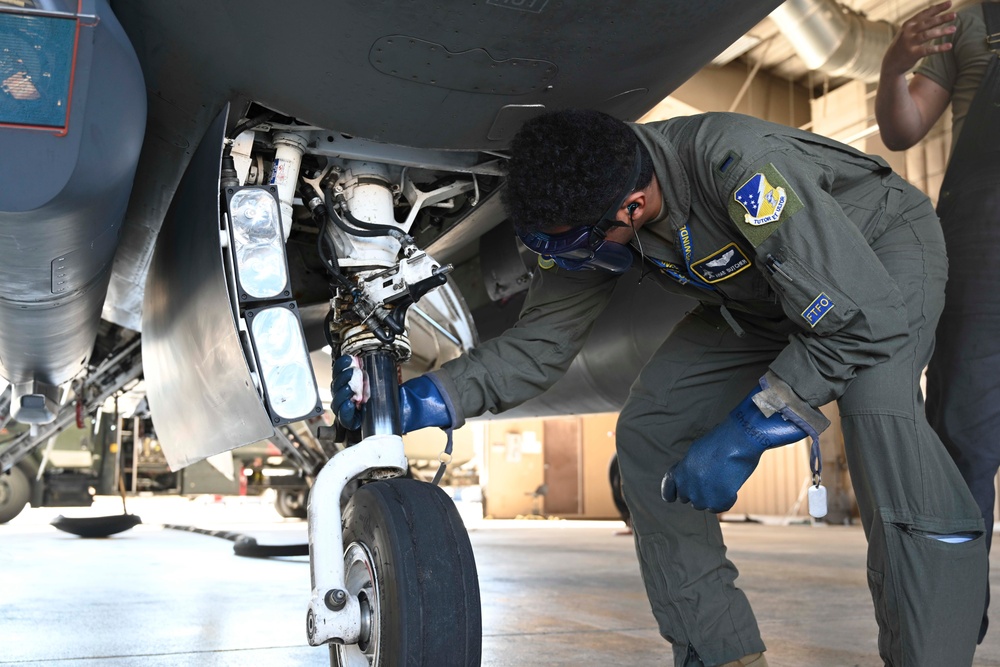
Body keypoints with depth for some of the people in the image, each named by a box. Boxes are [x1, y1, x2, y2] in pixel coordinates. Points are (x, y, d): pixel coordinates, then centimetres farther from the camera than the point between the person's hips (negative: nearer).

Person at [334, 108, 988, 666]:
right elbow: (540, 341, -14)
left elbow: (867, 317, -38)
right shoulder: (586, 209, -19)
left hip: (882, 246, -6)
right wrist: (421, 400, -26)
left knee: (876, 405, -36)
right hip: (758, 295, 6)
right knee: (646, 432, -7)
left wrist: (742, 438, -35)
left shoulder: (739, 166, -41)